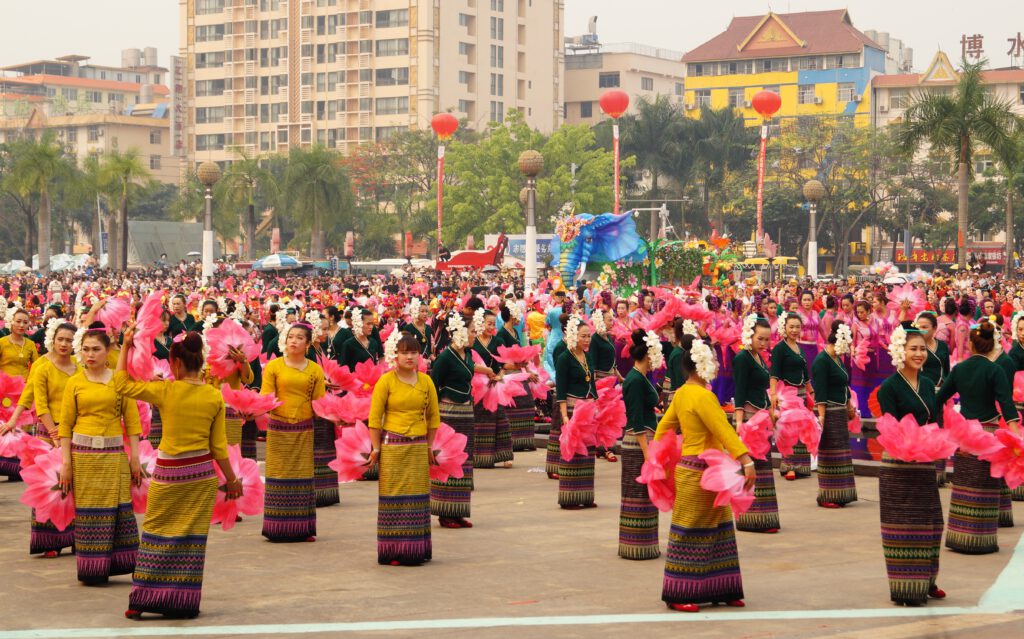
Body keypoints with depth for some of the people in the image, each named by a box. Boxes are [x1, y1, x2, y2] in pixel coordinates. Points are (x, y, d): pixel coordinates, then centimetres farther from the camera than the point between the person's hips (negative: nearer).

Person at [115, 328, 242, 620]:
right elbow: (219, 445, 1)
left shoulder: (166, 391, -11)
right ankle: (185, 603, 11)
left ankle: (143, 601, 7)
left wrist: (125, 346, 8)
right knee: (193, 538, 7)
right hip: (202, 474, 2)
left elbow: (121, 384, 1)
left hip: (169, 474, -2)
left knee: (157, 534, 6)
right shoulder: (215, 396, -3)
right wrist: (231, 479, 12)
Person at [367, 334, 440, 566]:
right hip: (392, 446, -3)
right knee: (394, 497, -2)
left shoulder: (426, 381, 7)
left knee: (418, 496, 4)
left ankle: (417, 549, 11)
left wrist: (429, 446, 10)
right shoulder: (386, 381, -3)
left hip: (418, 447, 3)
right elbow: (374, 417, -4)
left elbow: (433, 416, 13)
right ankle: (392, 551, 3)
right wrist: (376, 448, -7)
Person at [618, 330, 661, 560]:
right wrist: (647, 452, -22)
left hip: (644, 441, 10)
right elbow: (636, 421, -20)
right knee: (639, 494, -4)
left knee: (641, 495, 13)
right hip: (638, 444, -10)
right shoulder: (636, 380, -17)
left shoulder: (640, 378, 12)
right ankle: (638, 546, 1)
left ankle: (636, 545, 20)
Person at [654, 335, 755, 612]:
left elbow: (663, 427, 16)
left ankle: (719, 590, 19)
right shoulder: (702, 396, -19)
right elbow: (724, 430, -26)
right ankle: (677, 595, 6)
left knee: (717, 527, 13)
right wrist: (746, 461, -31)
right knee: (689, 532, -1)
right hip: (698, 472, -10)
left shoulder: (681, 394, 10)